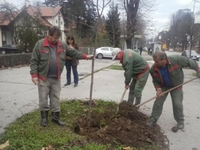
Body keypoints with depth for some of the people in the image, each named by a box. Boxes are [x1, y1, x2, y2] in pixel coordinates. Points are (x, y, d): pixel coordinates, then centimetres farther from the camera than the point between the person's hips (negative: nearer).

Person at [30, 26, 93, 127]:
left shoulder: (62, 45, 5)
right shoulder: (40, 44, -8)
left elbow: (73, 53, 13)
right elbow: (34, 61, -8)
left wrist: (85, 56, 5)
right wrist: (34, 75, -14)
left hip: (56, 78, 4)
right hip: (43, 78, -3)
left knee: (56, 99, 11)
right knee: (43, 99, 6)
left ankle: (56, 117, 24)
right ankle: (44, 117, 23)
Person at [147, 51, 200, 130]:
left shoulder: (176, 59, -33)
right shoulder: (154, 69, -25)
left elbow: (189, 62, -15)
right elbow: (155, 81, -9)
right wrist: (158, 88, -28)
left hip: (176, 86, -2)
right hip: (163, 86, 2)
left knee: (177, 103, -1)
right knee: (158, 102, 1)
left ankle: (180, 121, 21)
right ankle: (153, 119, 17)